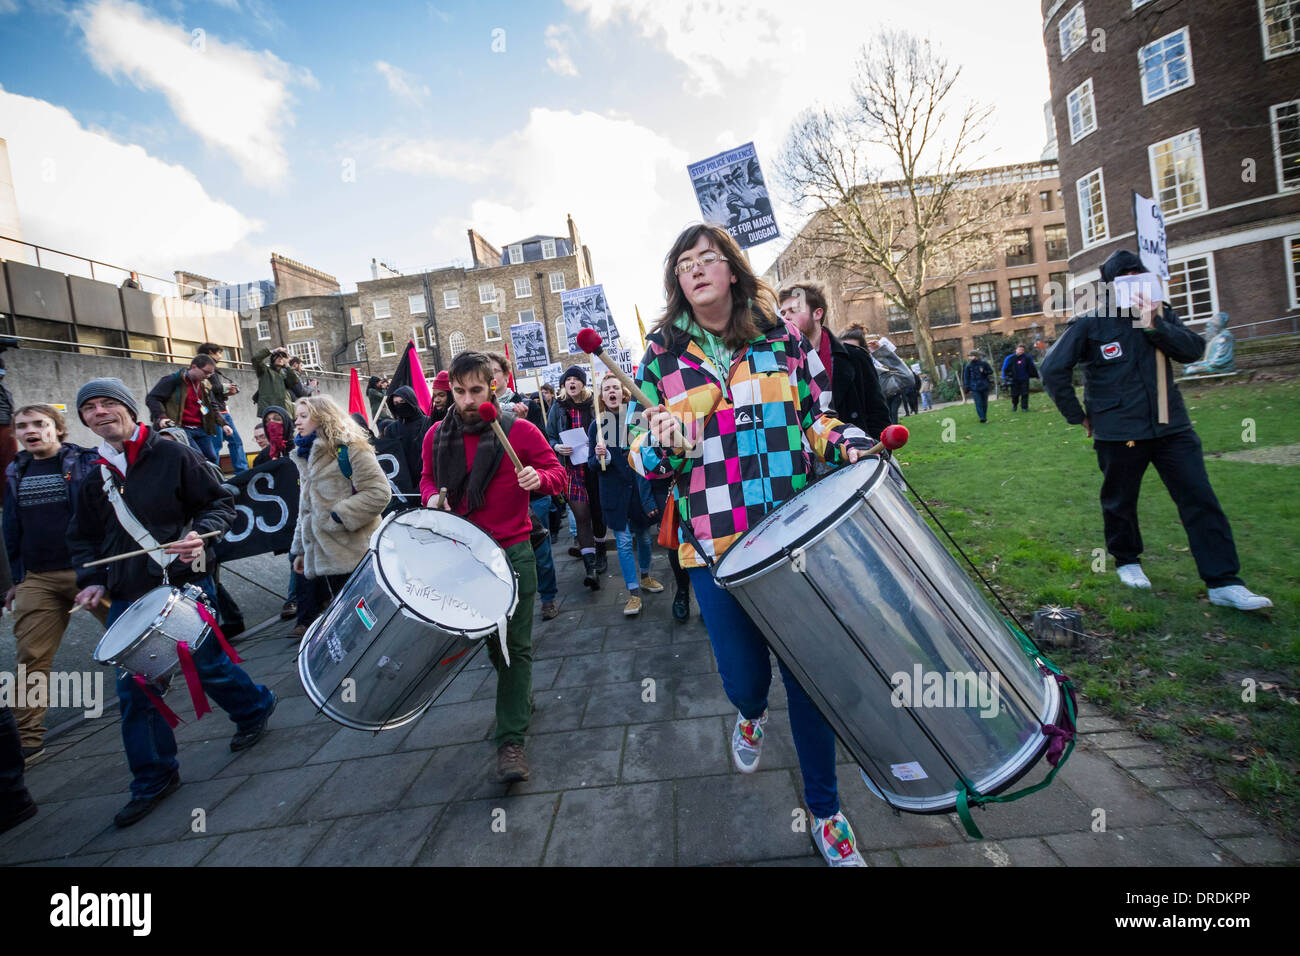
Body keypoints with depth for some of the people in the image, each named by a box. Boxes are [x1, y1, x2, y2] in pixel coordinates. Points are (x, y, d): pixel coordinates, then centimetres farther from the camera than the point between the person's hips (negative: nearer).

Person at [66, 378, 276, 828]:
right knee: (134, 690, 6)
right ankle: (153, 779, 21)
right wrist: (92, 579, 3)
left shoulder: (173, 455, -5)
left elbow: (220, 503, -3)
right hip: (127, 597, 5)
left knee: (208, 664, 7)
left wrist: (200, 536, -21)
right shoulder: (93, 477, 10)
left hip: (186, 584, -5)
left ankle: (254, 708, 36)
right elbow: (83, 537, 18)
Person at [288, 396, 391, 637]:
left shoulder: (348, 448, -7)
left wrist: (340, 515, -17)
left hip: (351, 555, -8)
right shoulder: (306, 456, 21)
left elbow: (378, 492, -16)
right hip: (321, 556, 8)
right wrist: (300, 549, 24)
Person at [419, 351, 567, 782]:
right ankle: (522, 701, 42)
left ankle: (511, 740, 5)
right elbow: (428, 478, 18)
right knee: (490, 640, 18)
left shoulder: (520, 431, -7)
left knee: (515, 646, -2)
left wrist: (539, 478, -24)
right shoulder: (438, 437, 3)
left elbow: (558, 473, -1)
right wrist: (432, 496, -4)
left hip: (512, 554, -4)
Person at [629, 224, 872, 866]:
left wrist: (851, 444, -6)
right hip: (717, 545, 0)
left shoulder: (782, 338, 6)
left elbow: (815, 417, 14)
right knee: (743, 677, 5)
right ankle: (751, 715, 47)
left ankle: (825, 812, 32)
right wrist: (663, 440, -19)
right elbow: (641, 456, 4)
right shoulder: (661, 357, 4)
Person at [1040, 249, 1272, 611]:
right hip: (1118, 432, -3)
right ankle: (1127, 561, 34)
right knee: (1120, 501, 9)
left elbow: (1193, 349, -2)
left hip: (1171, 426, 4)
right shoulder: (1089, 324, -4)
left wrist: (1155, 325, -16)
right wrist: (1078, 416, -4)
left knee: (1200, 498, -1)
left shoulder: (1160, 313, 9)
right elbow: (1053, 370, -6)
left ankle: (1223, 583, 3)